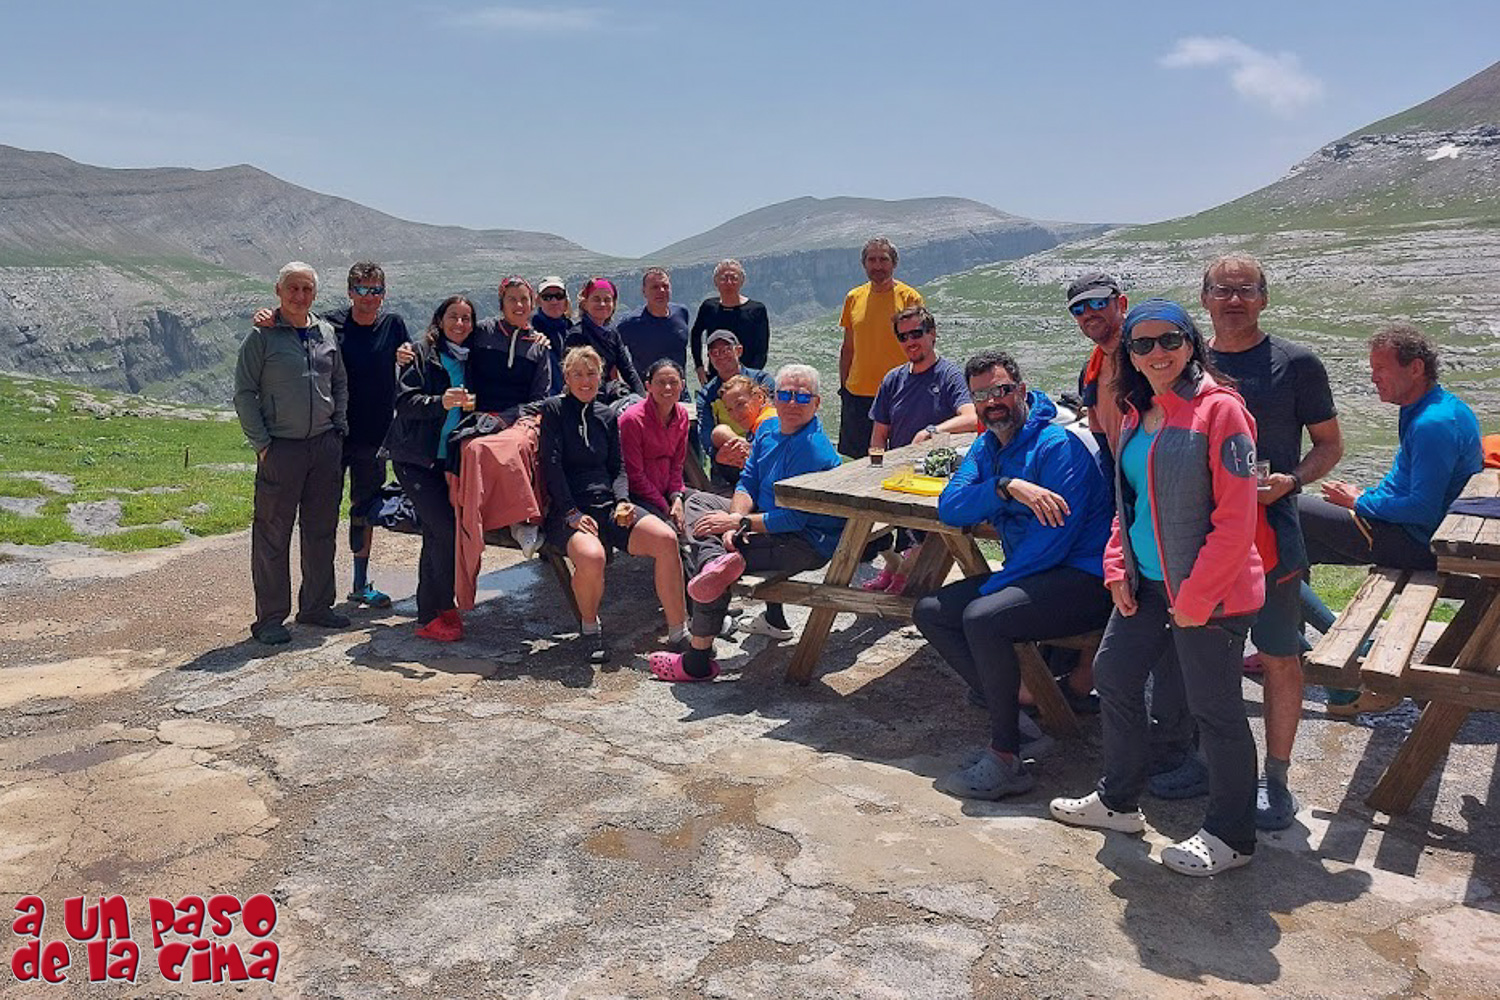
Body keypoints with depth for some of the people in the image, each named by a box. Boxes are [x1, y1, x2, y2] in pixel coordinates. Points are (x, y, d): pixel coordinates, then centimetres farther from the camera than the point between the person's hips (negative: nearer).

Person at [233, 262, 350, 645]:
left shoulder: (327, 333, 11)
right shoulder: (262, 336, -2)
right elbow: (244, 393, -3)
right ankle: (270, 618, 8)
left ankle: (316, 606, 23)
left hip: (326, 445, 5)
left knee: (321, 530, 11)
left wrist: (339, 427, 10)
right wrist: (261, 442, -8)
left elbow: (341, 383, 20)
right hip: (280, 448, -5)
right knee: (272, 534, 0)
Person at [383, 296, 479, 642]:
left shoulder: (469, 360, 13)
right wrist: (441, 402, -29)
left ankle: (431, 611, 21)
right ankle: (433, 615, -3)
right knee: (447, 530, -14)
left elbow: (471, 409, 23)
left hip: (447, 458, 6)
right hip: (416, 458, -6)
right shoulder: (423, 353, -5)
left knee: (436, 534, 10)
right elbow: (405, 401, -15)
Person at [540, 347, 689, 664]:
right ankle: (590, 628, -6)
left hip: (609, 505, 5)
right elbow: (552, 464, -5)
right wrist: (572, 513, -15)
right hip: (569, 510, -5)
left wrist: (622, 501, -3)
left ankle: (679, 634, -16)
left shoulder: (606, 415, 19)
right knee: (592, 556, -37)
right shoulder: (554, 409, 4)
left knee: (666, 537, -22)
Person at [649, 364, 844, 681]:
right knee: (698, 501, 11)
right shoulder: (768, 429, 5)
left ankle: (699, 660, -10)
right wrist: (734, 523, -14)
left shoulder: (813, 450, -24)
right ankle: (715, 562, -21)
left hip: (807, 544, -11)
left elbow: (794, 519, -26)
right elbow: (747, 483, 6)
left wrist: (737, 522, -21)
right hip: (769, 518, 11)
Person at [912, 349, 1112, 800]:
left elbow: (1052, 538, -20)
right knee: (929, 612, 3)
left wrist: (988, 590, -18)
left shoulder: (1058, 445, -14)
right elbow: (949, 507, -5)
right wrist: (1008, 487, -22)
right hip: (1030, 575, 9)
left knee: (982, 618, -30)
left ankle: (1006, 759, -18)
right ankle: (1009, 708, -2)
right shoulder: (986, 447, 12)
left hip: (1082, 579, -9)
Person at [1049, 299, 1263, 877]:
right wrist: (1118, 570, 7)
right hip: (1146, 584, 9)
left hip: (1209, 594, -8)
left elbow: (1235, 519, -19)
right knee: (1113, 676, 16)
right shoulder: (1136, 414, 9)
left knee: (1214, 709, 4)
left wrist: (1195, 599, -18)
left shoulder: (1219, 409, -16)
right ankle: (1119, 801, 36)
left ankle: (1231, 836, 24)